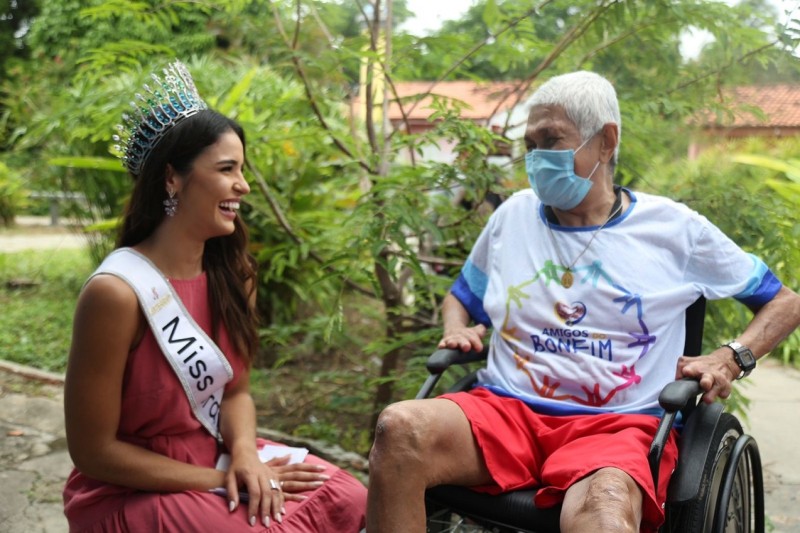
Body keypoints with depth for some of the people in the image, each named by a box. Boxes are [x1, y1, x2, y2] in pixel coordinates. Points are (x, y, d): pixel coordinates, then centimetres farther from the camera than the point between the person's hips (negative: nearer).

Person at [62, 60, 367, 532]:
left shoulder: (230, 271, -2)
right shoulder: (116, 292, -23)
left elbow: (235, 390, 5)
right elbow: (93, 451, -18)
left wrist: (244, 453, -17)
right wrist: (220, 480, -18)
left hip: (214, 460, 6)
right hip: (129, 492, -6)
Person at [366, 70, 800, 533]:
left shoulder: (673, 228, 8)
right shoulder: (514, 214, 14)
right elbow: (461, 297, 29)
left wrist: (732, 358, -2)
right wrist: (457, 332, 6)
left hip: (619, 423, -3)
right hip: (507, 408, 4)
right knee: (400, 428, -28)